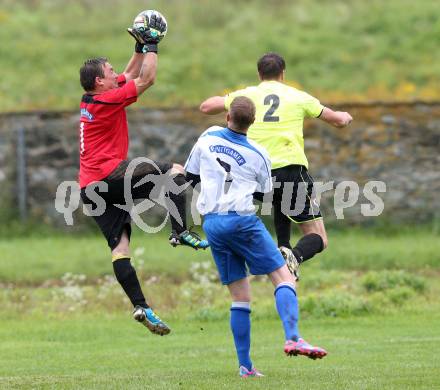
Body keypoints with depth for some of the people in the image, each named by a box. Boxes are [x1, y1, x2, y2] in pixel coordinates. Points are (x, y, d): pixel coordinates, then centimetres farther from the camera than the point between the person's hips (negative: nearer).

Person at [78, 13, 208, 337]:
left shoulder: (90, 102, 16)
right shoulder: (107, 101, -11)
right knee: (175, 171, 0)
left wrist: (141, 48, 25)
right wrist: (152, 46, 4)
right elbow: (145, 79, -6)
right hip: (110, 176, -9)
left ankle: (140, 306, -9)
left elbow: (132, 76, 29)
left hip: (90, 187, 9)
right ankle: (180, 232, -12)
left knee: (120, 245, -1)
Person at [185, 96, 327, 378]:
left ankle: (245, 365, 4)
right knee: (284, 277, -4)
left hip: (211, 223, 5)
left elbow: (191, 175, 17)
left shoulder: (208, 138, 6)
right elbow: (265, 194, 9)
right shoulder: (258, 155, -2)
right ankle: (292, 338, -27)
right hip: (242, 220, -5)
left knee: (241, 297, 9)